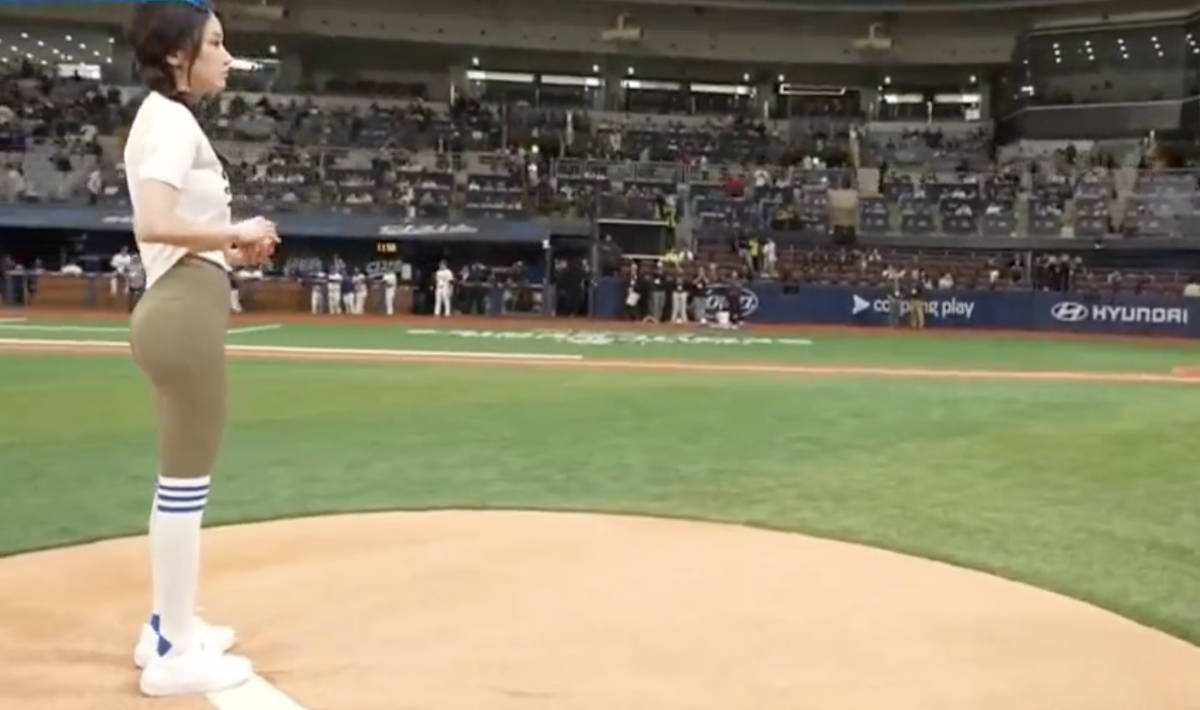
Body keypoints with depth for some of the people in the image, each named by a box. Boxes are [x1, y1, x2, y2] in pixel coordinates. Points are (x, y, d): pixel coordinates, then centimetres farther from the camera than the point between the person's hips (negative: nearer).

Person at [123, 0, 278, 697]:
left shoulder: (165, 118, 18)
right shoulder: (172, 119, -12)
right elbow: (153, 225, -27)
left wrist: (234, 251, 9)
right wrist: (239, 232, -16)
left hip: (181, 310, 11)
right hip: (185, 315, -11)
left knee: (179, 479, 17)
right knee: (186, 481, -4)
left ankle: (168, 627, 28)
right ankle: (175, 653, 6)